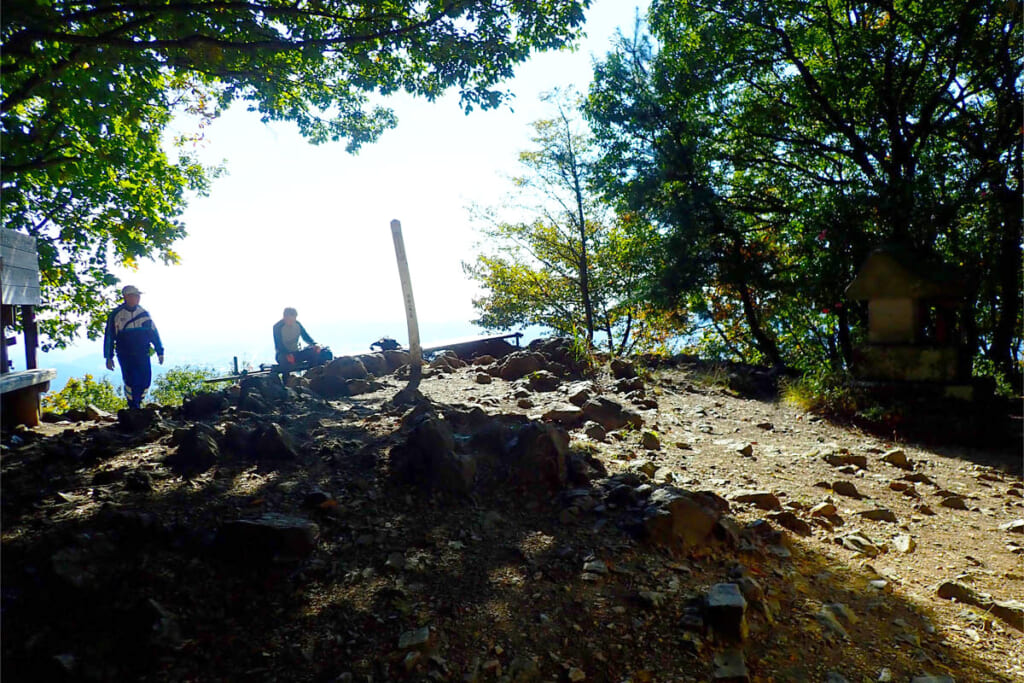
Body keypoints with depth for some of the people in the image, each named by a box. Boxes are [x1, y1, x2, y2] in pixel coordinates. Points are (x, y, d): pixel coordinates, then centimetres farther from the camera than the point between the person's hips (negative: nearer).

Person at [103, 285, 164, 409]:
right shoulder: (116, 314, 1)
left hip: (142, 354, 3)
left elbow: (154, 333, 13)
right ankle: (133, 408, 5)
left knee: (146, 380, -3)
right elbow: (109, 336, 5)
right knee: (130, 381, -9)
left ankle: (137, 402, 21)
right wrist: (108, 357, 3)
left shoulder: (144, 313, 8)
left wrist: (160, 352, 10)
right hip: (125, 355, -2)